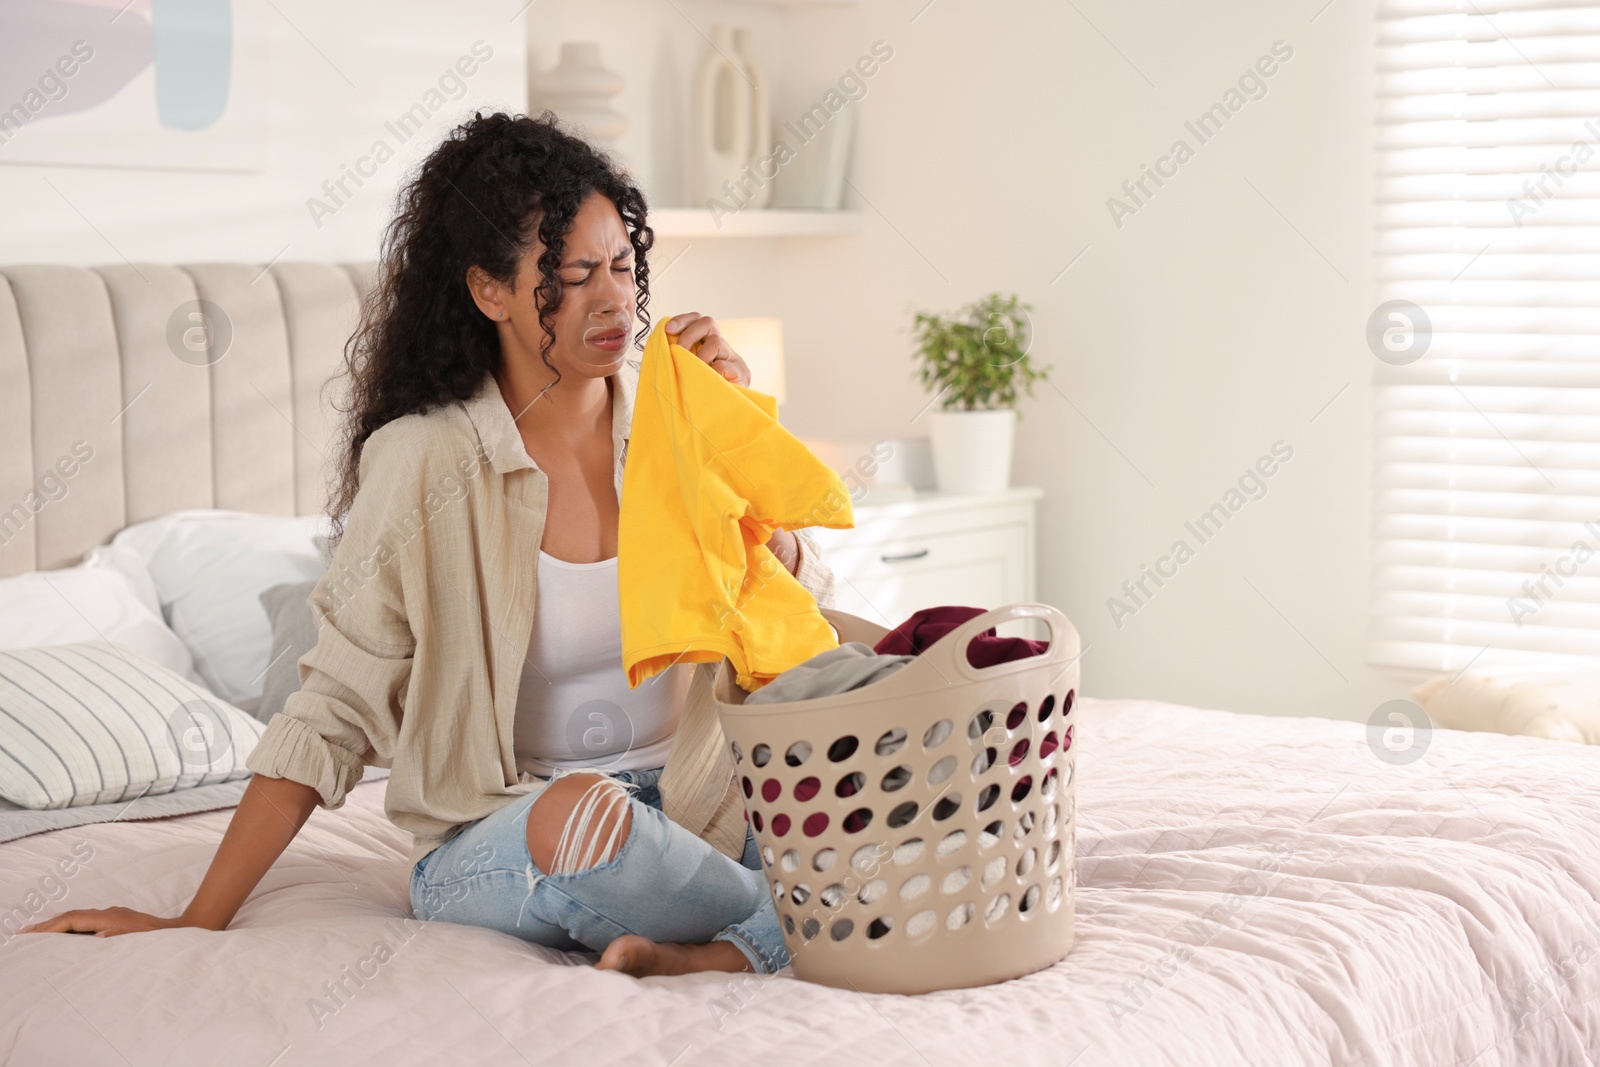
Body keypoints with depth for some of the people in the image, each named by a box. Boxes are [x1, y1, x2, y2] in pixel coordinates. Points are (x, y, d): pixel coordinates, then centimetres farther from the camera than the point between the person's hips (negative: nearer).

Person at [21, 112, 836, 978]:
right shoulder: (424, 463, -8)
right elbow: (334, 710, -5)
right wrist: (199, 922, -8)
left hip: (697, 808, 3)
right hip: (494, 848, -2)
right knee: (584, 811, -38)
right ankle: (796, 927, -14)